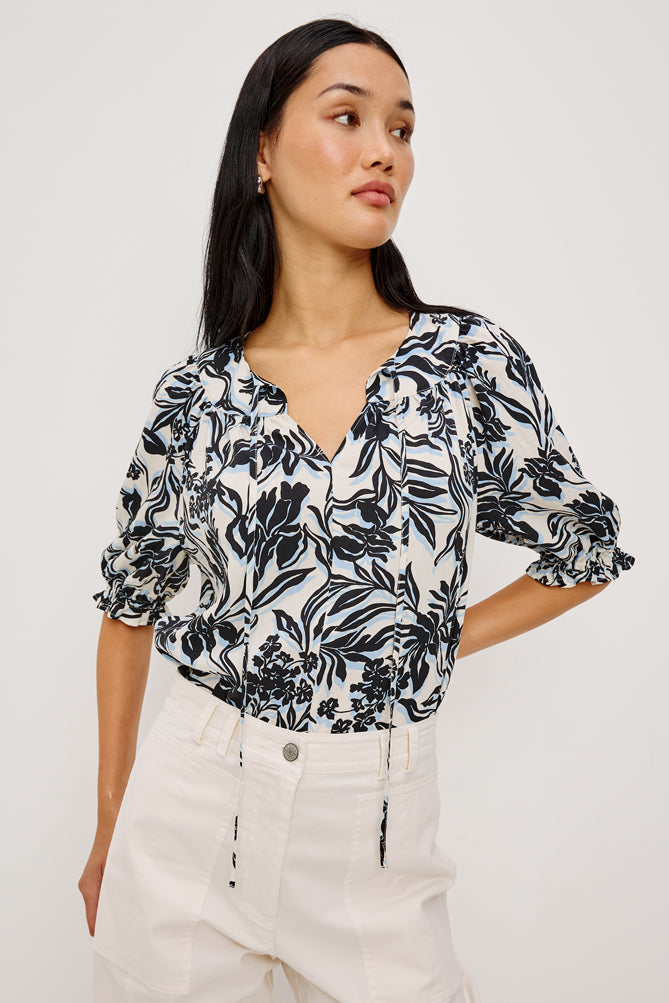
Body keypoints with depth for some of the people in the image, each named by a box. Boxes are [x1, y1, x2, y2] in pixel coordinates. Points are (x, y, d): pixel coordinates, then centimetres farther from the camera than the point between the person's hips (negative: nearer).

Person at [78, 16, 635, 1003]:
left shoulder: (472, 361, -7)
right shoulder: (195, 392, -4)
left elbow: (586, 549, 6)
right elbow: (130, 604, 7)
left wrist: (444, 638, 4)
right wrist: (112, 819, 10)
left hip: (375, 819, 0)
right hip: (190, 803, 1)